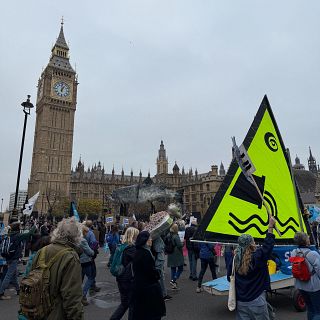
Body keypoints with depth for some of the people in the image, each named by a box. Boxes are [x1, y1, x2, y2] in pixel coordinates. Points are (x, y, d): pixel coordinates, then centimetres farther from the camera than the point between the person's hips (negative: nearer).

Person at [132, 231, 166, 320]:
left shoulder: (137, 252, 5)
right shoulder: (146, 253, -24)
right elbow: (150, 270, -24)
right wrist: (157, 274, -3)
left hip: (137, 285, 9)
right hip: (148, 286, -9)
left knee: (139, 311, 19)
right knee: (152, 312, 7)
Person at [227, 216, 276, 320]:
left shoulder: (235, 260, -6)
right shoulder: (257, 257, -19)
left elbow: (229, 277, 5)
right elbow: (267, 245, -8)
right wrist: (271, 227, -3)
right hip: (257, 301, -4)